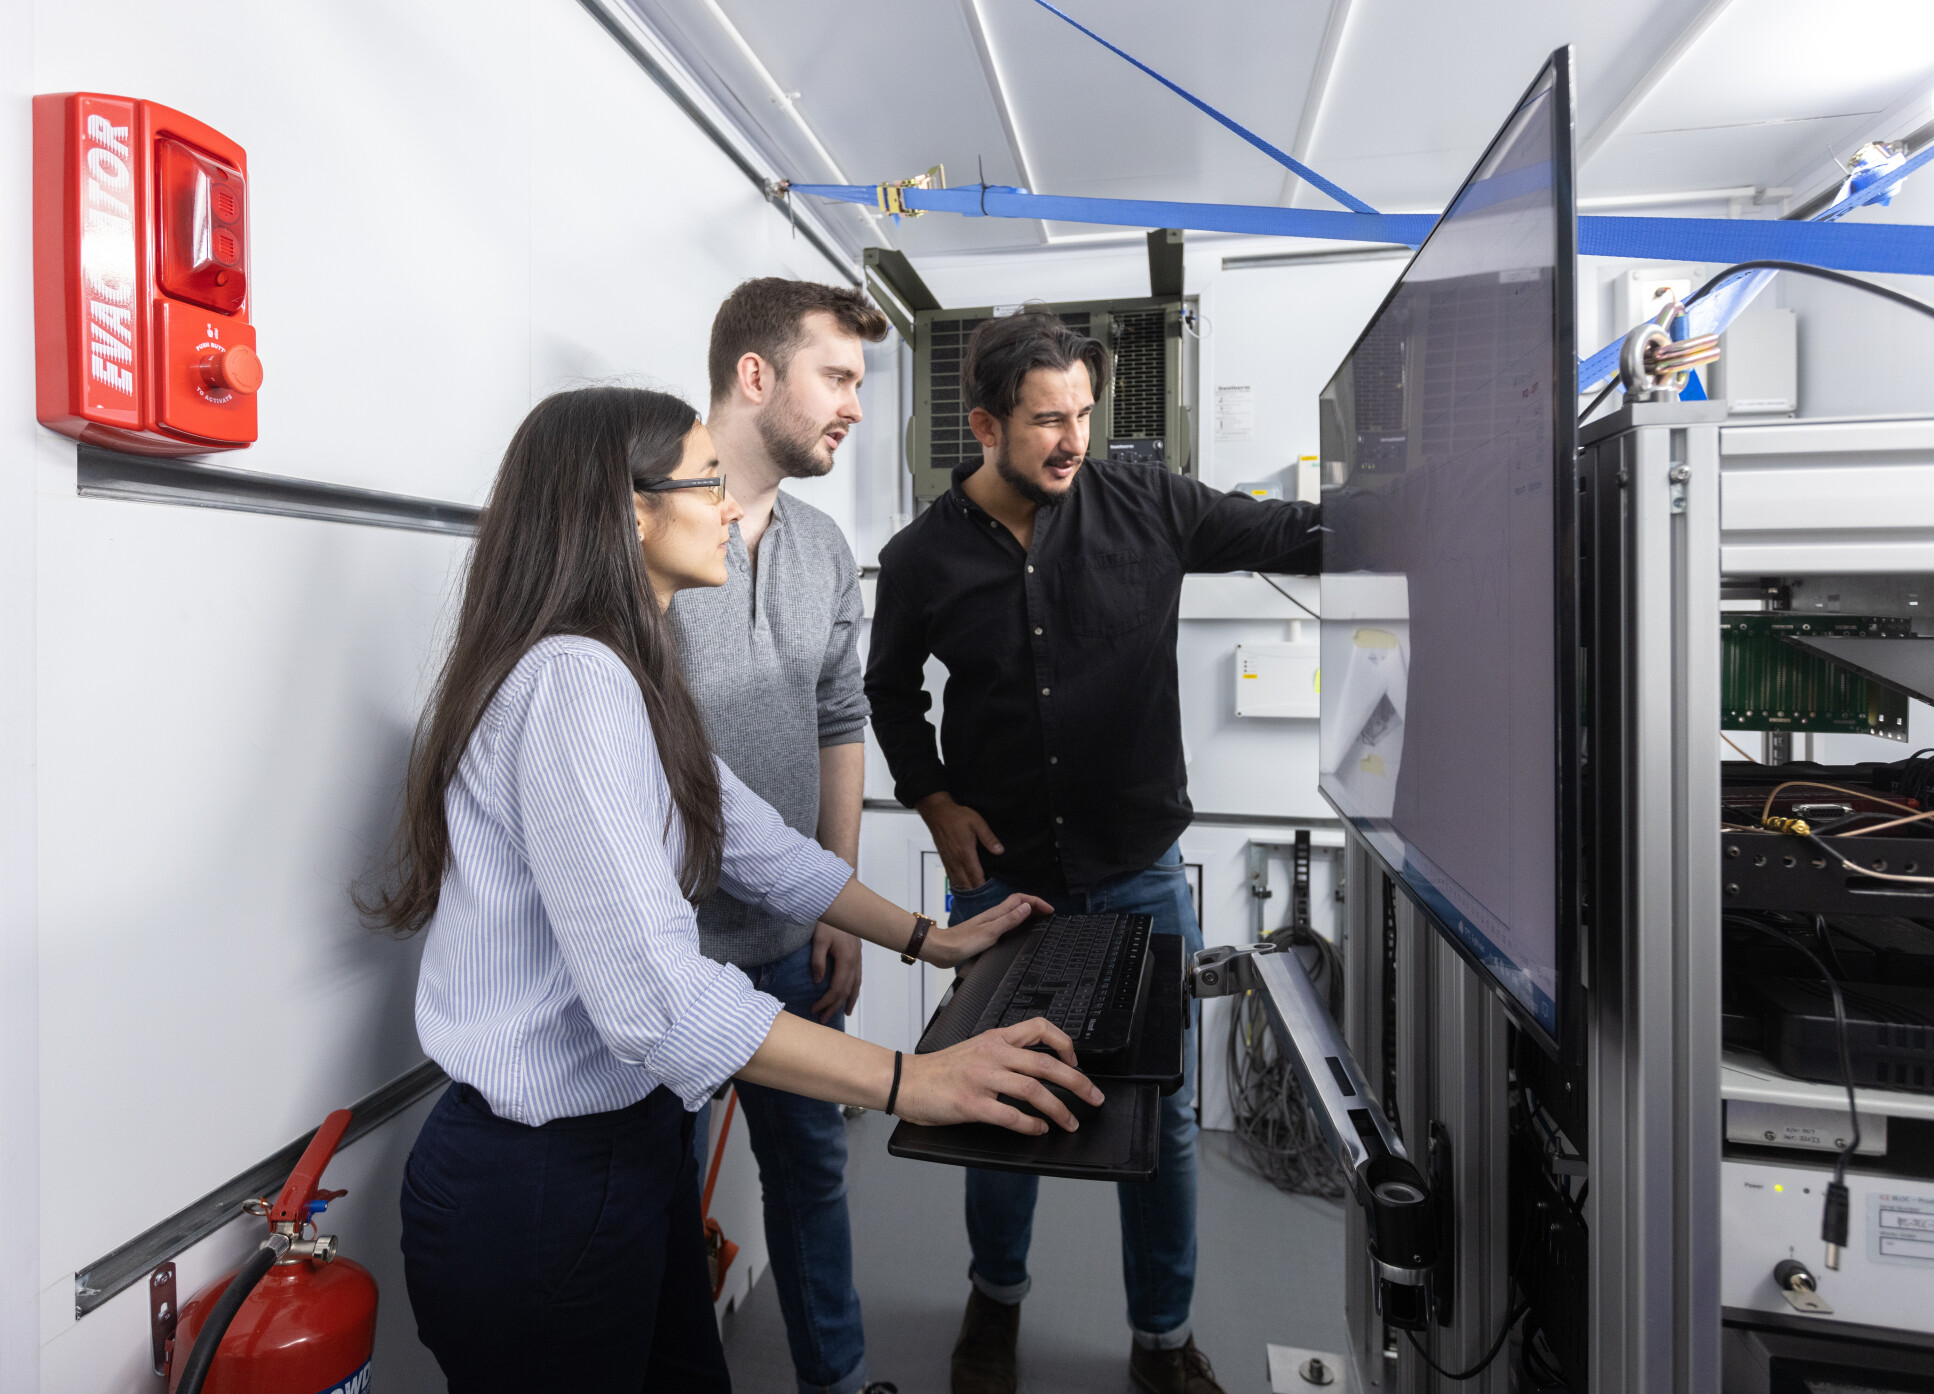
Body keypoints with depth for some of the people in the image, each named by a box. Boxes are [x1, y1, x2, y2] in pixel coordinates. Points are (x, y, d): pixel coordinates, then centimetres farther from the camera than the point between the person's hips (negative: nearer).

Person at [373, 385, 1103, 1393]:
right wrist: (911, 1081, -28)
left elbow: (755, 844, 11)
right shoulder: (574, 681, -25)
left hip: (630, 1139, 9)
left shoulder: (627, 681, 9)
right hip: (542, 1184, -9)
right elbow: (655, 997, -31)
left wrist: (930, 940, 10)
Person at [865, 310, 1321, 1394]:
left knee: (1163, 1112, 12)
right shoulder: (924, 558, -4)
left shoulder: (1146, 508, -6)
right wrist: (934, 799, -2)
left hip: (1140, 871, 0)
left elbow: (1295, 533, -3)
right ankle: (998, 1295, 45)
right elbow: (891, 691, 10)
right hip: (1000, 875, 0)